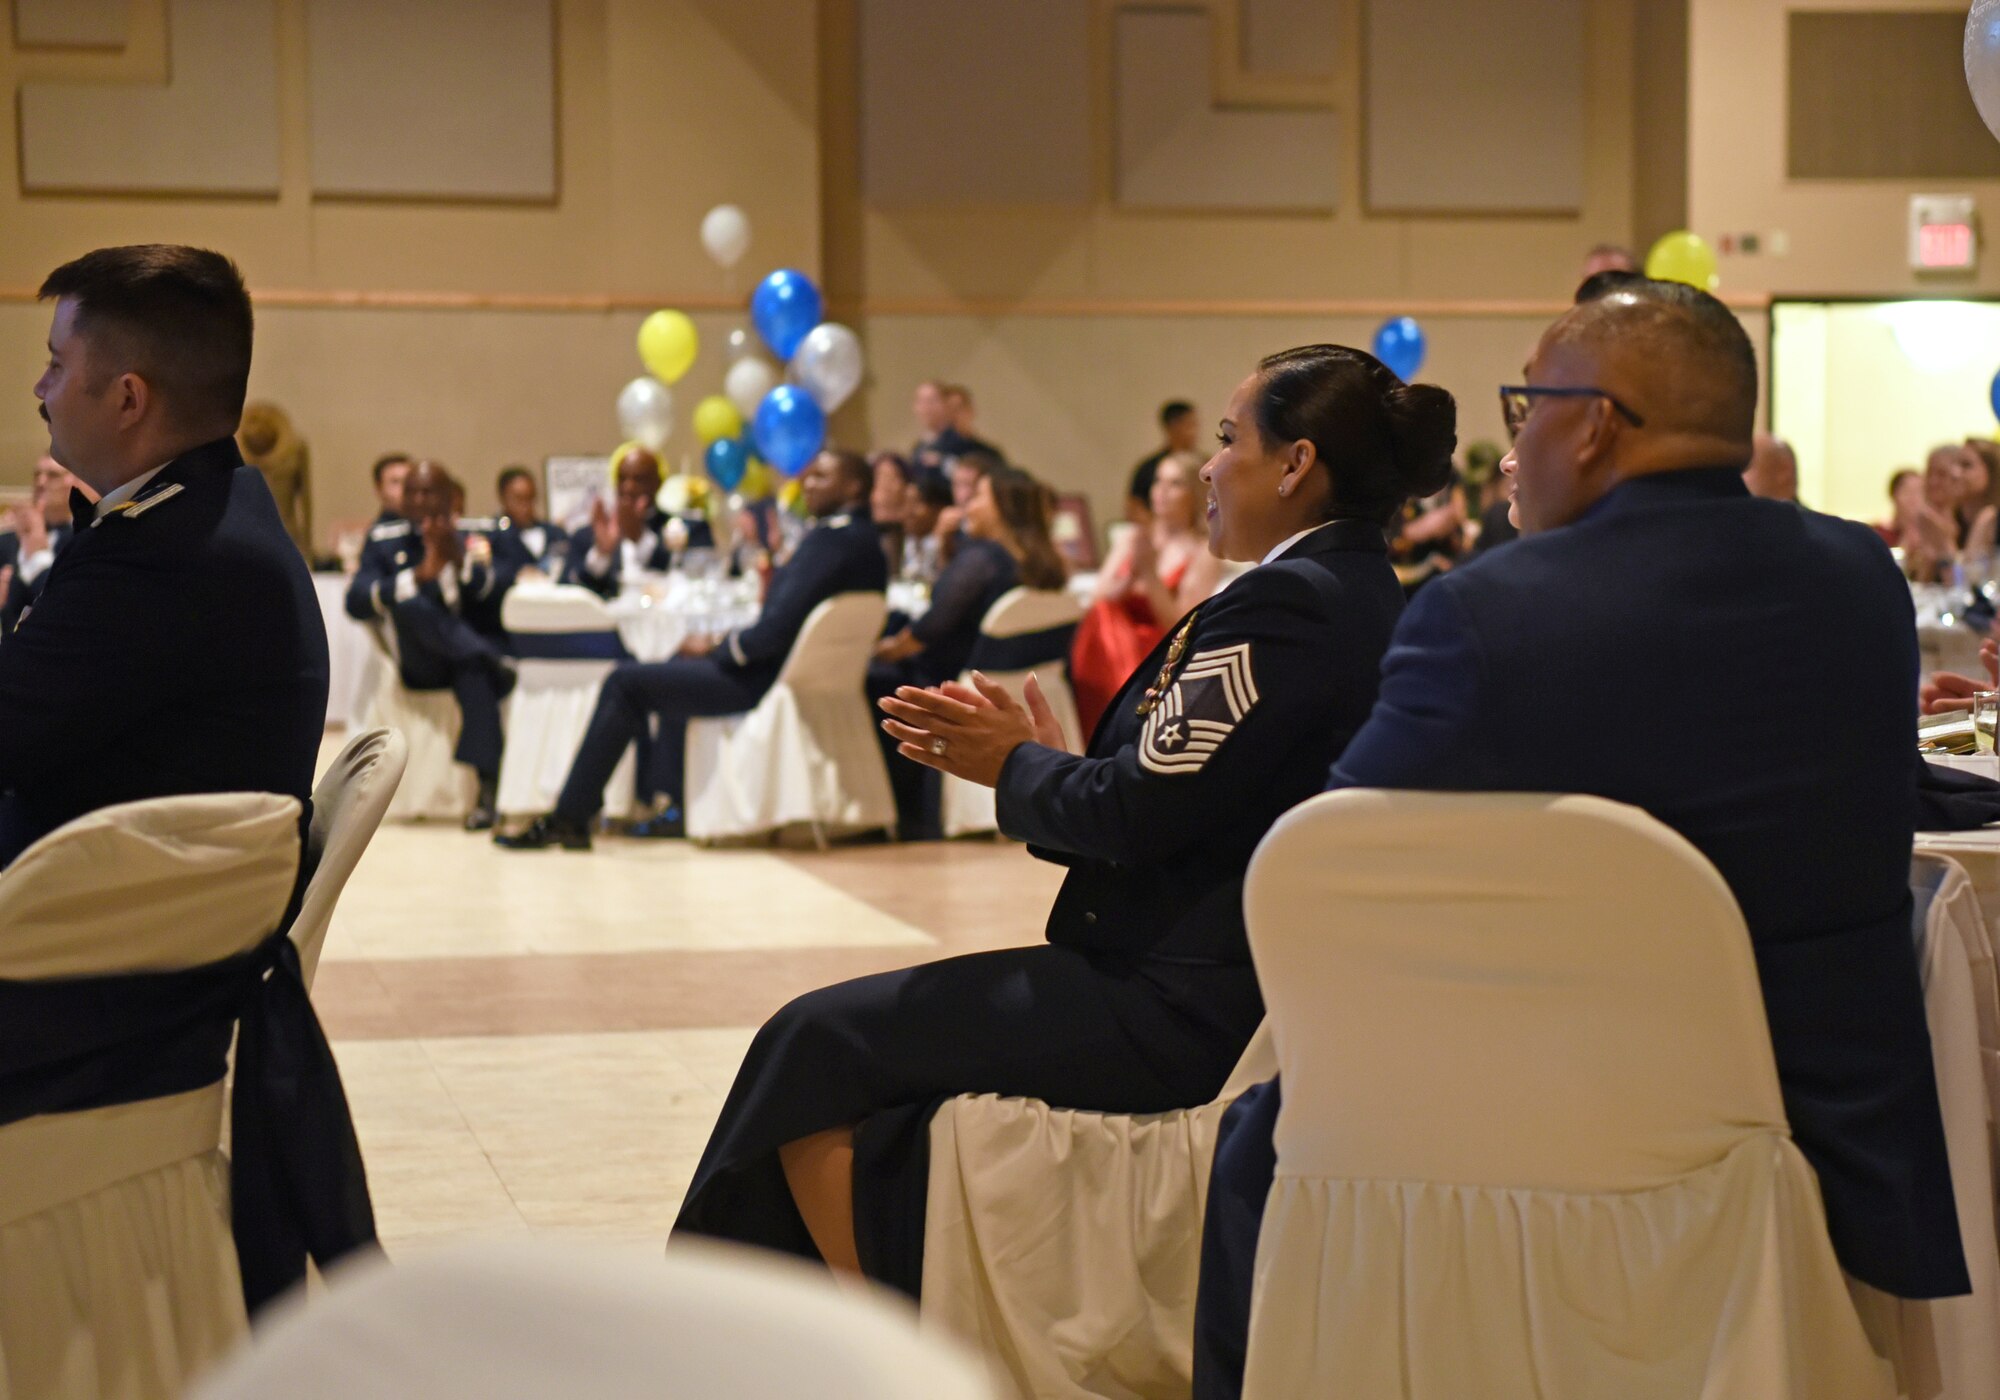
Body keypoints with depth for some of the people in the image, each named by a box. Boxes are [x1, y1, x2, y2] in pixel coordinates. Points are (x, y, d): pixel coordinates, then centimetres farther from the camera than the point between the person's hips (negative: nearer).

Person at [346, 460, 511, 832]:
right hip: (421, 663, 1)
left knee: (475, 673, -37)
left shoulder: (475, 537, 10)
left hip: (471, 650, -1)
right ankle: (495, 664, -30)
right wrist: (419, 577, -22)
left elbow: (488, 589, -11)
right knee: (407, 602, -30)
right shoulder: (384, 540, 10)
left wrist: (459, 559, -32)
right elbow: (356, 602, -8)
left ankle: (488, 786, -43)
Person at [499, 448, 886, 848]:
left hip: (767, 681, -11)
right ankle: (672, 804, 30)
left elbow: (776, 630, -26)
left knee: (625, 682, -4)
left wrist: (717, 646, -10)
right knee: (679, 666, 34)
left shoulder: (829, 538, -22)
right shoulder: (866, 541, 9)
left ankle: (568, 819, 1)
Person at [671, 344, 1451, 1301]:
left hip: (1177, 1014, -11)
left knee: (815, 1046, -2)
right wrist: (1045, 761, 10)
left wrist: (1017, 768, -2)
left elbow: (1139, 812, -20)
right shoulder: (1359, 596, 14)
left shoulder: (1285, 602, -18)